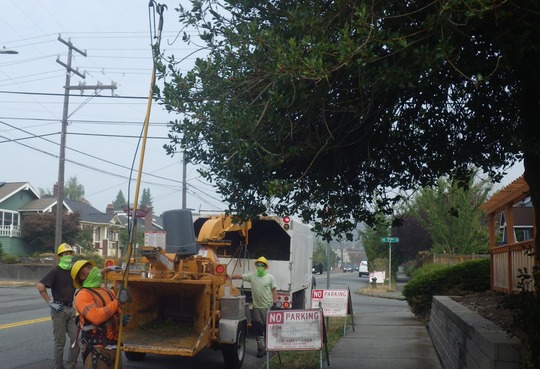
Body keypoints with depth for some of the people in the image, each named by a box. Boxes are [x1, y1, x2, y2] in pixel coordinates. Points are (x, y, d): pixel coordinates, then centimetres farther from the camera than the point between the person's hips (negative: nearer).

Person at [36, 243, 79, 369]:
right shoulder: (56, 271, -10)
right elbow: (40, 286, -20)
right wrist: (50, 302, -17)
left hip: (71, 309, 6)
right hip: (59, 309, -6)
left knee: (76, 338, 4)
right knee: (60, 341, 1)